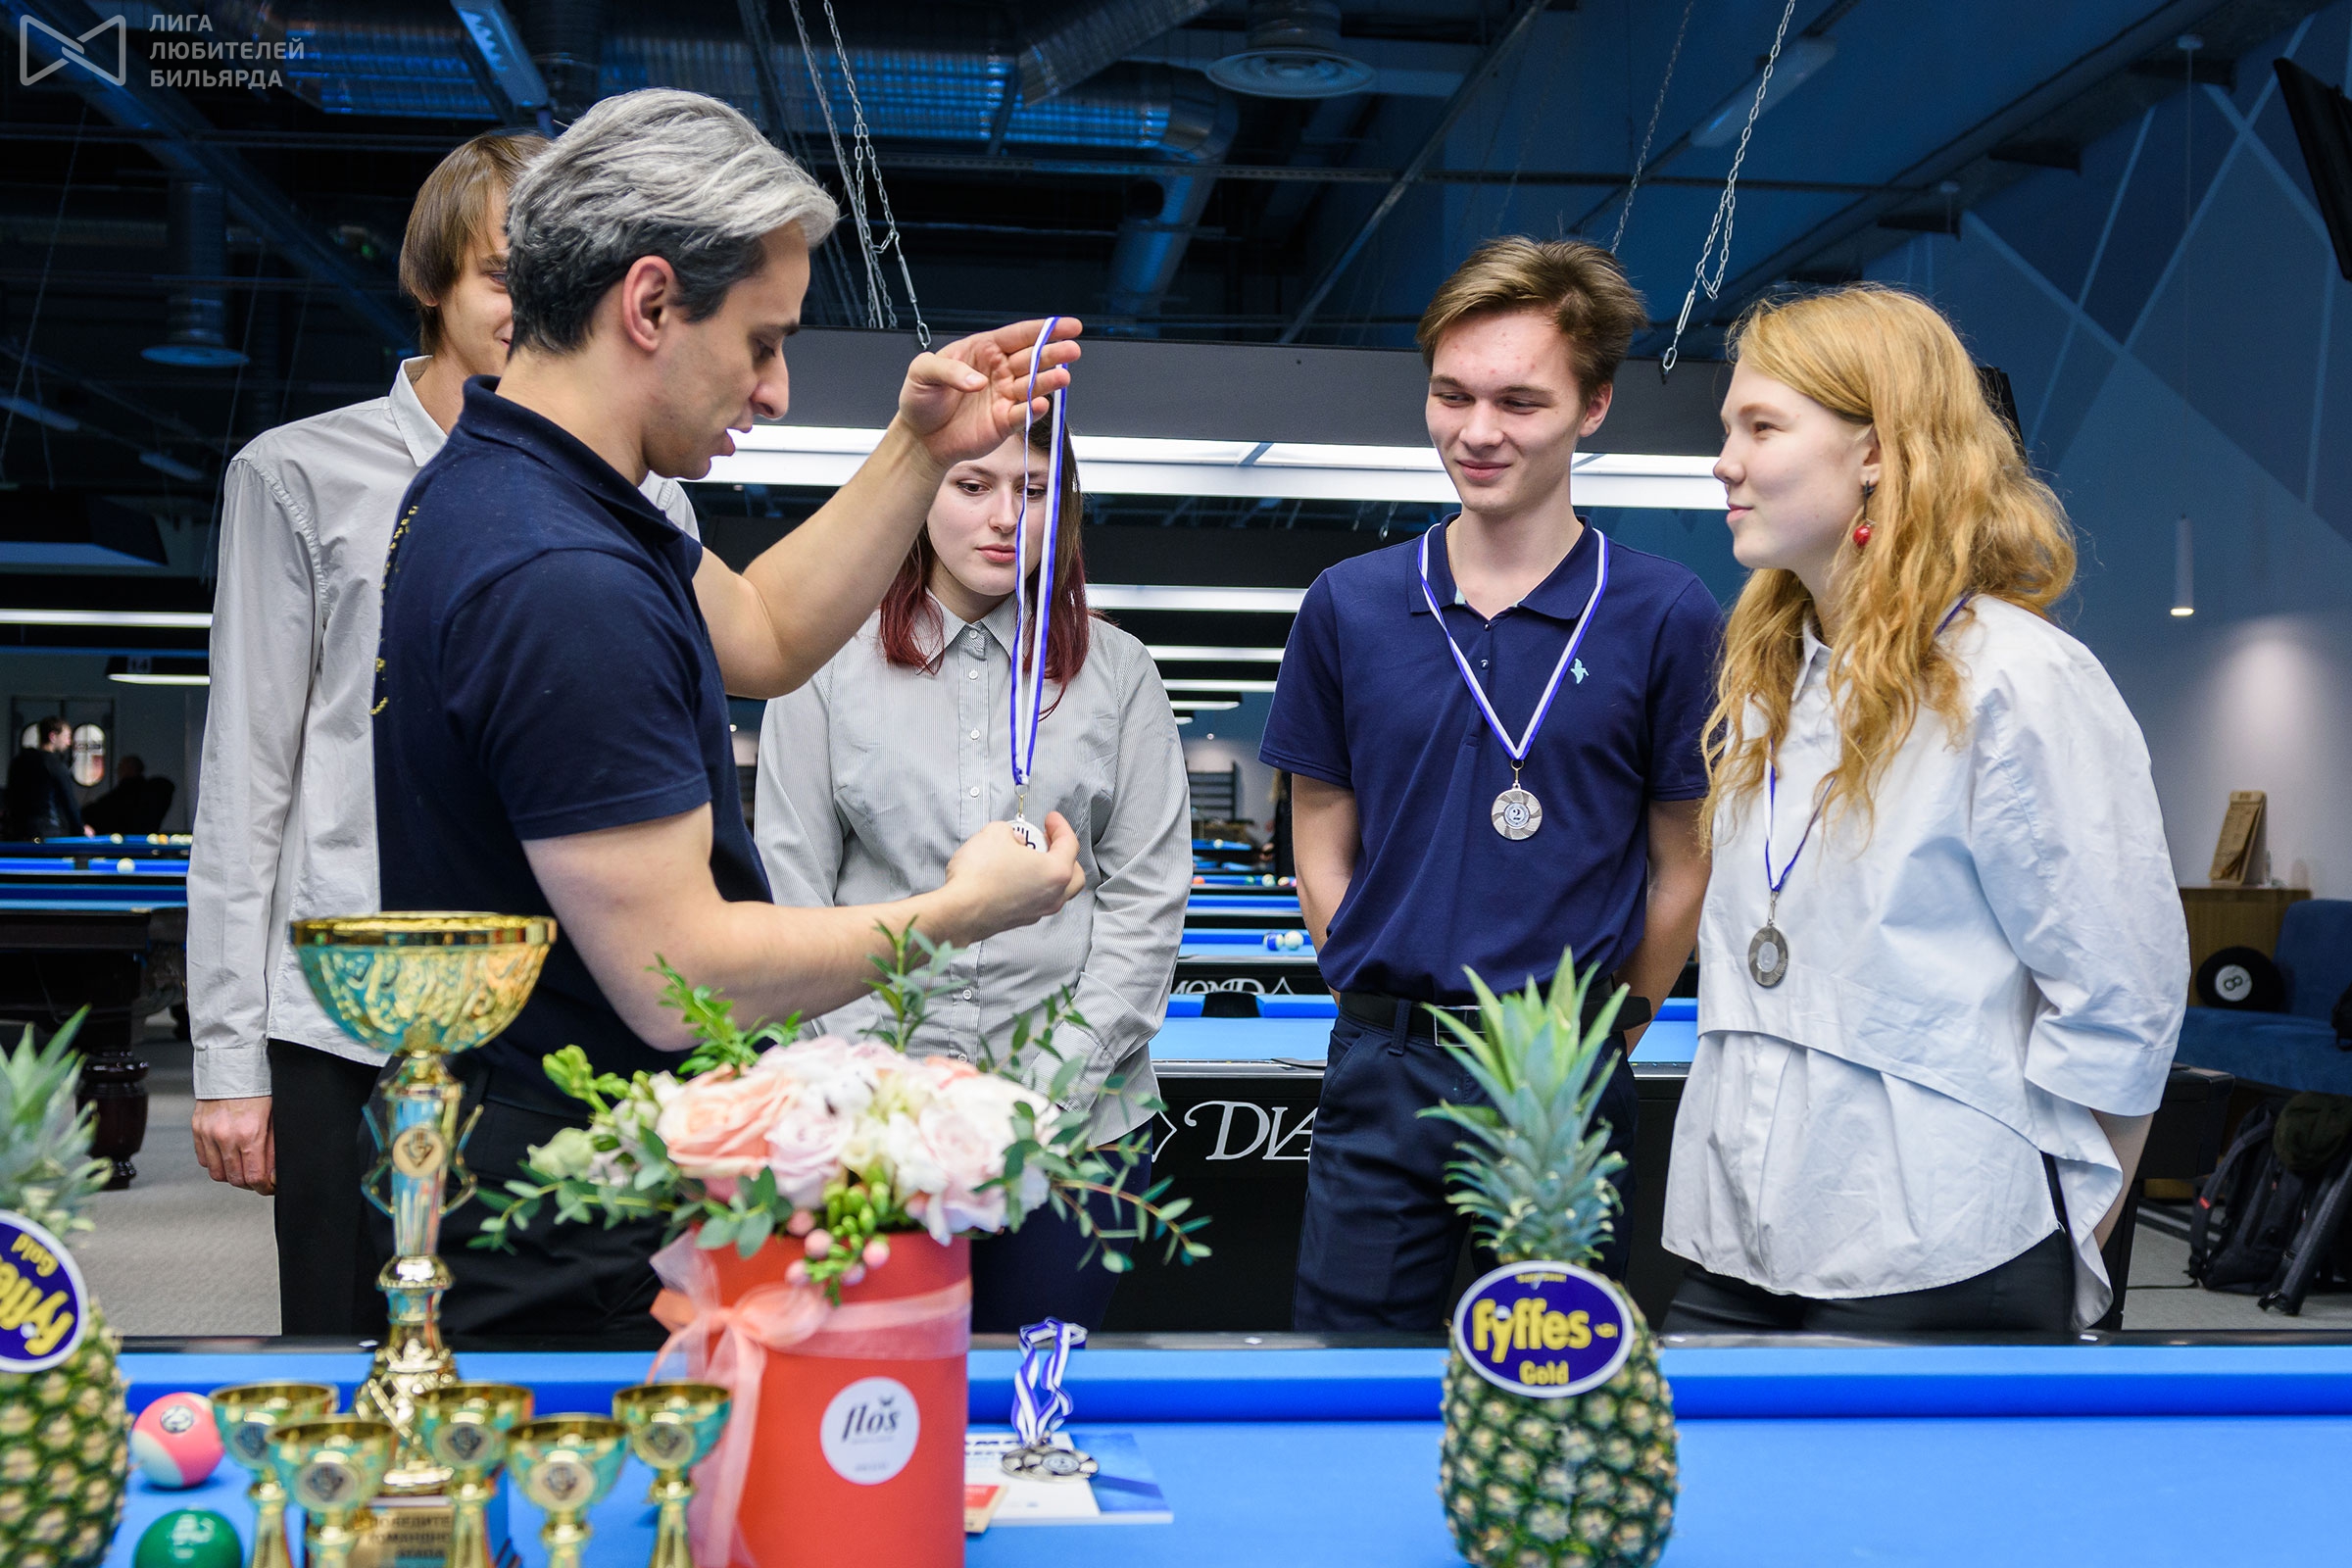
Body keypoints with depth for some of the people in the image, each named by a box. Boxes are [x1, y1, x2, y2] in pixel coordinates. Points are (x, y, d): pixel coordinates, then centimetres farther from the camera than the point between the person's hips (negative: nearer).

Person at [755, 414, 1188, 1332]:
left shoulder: (1116, 673, 7)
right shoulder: (830, 663, 4)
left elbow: (1149, 896, 4)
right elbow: (790, 889, 2)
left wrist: (1056, 1081, -5)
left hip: (1075, 1119, 1)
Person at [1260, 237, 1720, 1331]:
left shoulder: (1666, 617, -4)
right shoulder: (1349, 605, 4)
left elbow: (1681, 870, 2)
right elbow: (1323, 848, 9)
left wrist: (1604, 1036, 2)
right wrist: (1401, 1010, 3)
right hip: (1382, 1076, 2)